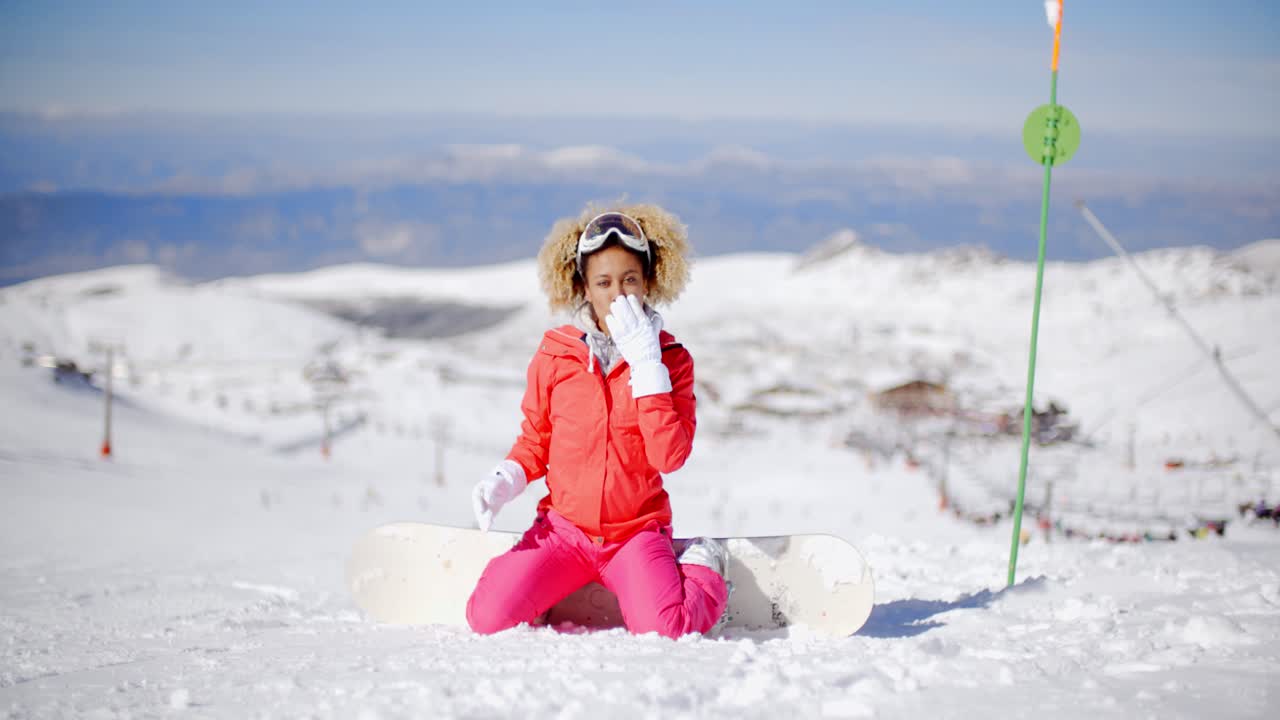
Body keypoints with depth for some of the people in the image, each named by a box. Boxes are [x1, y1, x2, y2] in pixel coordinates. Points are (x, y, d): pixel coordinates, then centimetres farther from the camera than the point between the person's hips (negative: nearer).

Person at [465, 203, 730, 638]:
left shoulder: (671, 359, -2)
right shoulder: (554, 355, 1)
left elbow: (670, 456, -14)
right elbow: (534, 443, 11)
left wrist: (646, 365, -17)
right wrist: (504, 481, -11)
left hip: (637, 532, -2)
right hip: (564, 528, 2)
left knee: (665, 632, -27)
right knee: (489, 618, -19)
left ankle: (704, 571, 9)